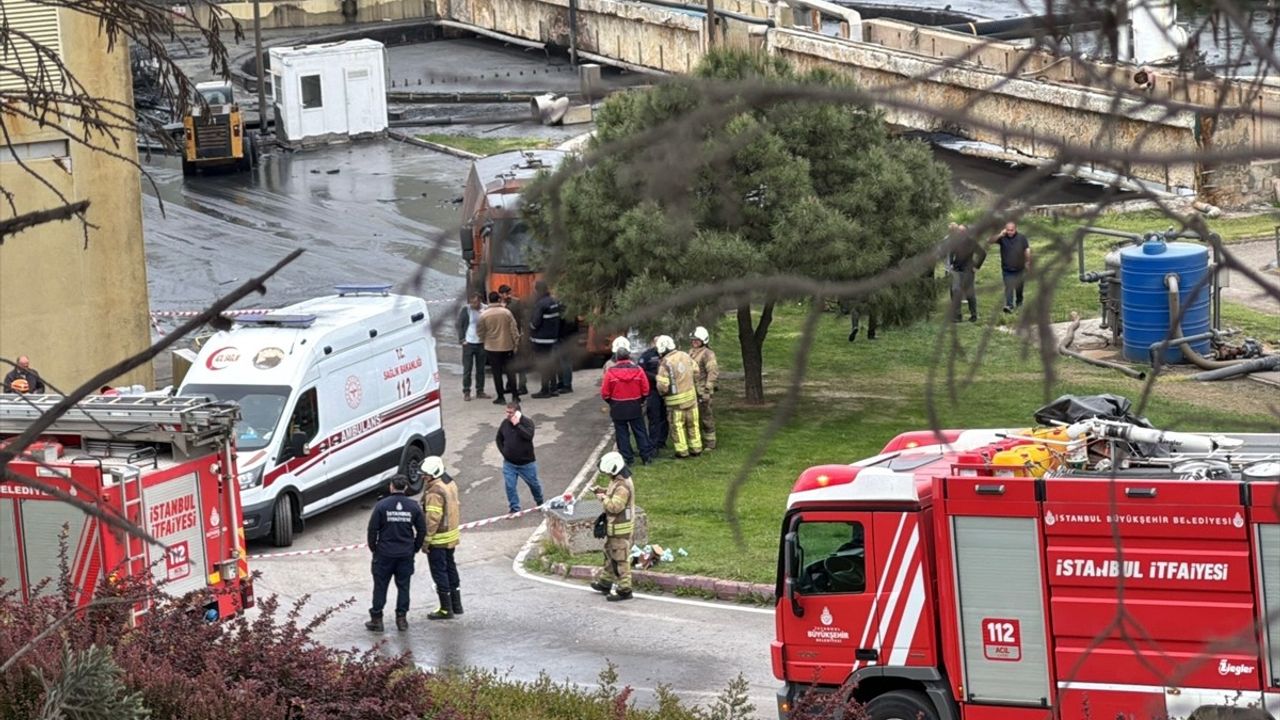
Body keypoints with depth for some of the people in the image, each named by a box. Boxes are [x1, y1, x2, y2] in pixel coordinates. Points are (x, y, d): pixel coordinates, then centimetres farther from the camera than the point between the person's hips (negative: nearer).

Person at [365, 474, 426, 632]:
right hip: (406, 554, 2)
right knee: (403, 586, 12)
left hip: (384, 553, -2)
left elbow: (373, 529, -8)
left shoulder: (382, 505, -10)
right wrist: (415, 548, 15)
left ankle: (376, 619, 10)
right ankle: (402, 619, 14)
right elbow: (422, 530, 3)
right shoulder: (413, 506, -3)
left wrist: (373, 548, 7)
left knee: (380, 586, 7)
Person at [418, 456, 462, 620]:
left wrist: (426, 540, -19)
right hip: (452, 536, 9)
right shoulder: (450, 484, 5)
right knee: (450, 568, 20)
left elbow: (432, 519, -25)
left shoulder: (434, 492, -25)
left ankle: (446, 609, 5)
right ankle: (456, 604, 28)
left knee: (439, 572, 0)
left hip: (438, 539, -9)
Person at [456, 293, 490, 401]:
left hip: (481, 343, 2)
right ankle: (466, 392, 8)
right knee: (467, 369, 1)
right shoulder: (466, 310, -8)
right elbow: (459, 325, -3)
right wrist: (462, 339, -9)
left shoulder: (485, 309, -4)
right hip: (468, 343, -2)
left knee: (481, 369, 10)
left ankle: (480, 391, 19)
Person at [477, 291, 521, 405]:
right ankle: (515, 395, 11)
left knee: (497, 373, 4)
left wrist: (484, 340, 18)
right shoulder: (506, 312, -5)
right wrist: (516, 343, 6)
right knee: (510, 371, 9)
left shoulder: (484, 315, -9)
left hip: (492, 348, -2)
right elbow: (514, 329, -3)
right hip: (507, 347, 2)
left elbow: (480, 332, -1)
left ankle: (501, 397, 4)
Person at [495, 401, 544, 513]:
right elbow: (499, 439, 13)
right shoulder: (505, 423, -3)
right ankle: (514, 509, 9)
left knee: (533, 484, 15)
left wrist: (516, 424, -34)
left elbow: (528, 436, -34)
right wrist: (503, 452, 1)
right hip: (509, 463, 3)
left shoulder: (527, 422, -15)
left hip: (526, 463, -3)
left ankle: (540, 502, 40)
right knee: (510, 486, -4)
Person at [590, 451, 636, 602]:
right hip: (613, 526, 11)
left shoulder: (622, 486, -27)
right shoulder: (618, 481, 7)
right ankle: (606, 583, 38)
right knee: (609, 553, 24)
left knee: (620, 558, -4)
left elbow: (615, 506, -32)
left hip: (620, 529, -11)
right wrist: (603, 491, 7)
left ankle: (624, 590, 2)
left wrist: (603, 498, -17)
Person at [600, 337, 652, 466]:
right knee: (640, 432, 11)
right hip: (635, 407, 2)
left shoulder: (610, 372, -13)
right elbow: (645, 390, -3)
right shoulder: (638, 370, -8)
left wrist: (611, 402, 11)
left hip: (618, 408, -2)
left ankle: (627, 458, 8)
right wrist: (640, 401, 14)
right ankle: (647, 456, 13)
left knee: (622, 433, 8)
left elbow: (605, 393, -7)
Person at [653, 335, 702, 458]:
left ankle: (682, 451, 11)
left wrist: (662, 393, 3)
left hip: (675, 400, -5)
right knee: (692, 423, 16)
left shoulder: (665, 364, -20)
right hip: (691, 396, 5)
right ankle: (696, 448, 22)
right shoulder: (685, 356, -2)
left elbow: (663, 386, -19)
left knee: (677, 426, 8)